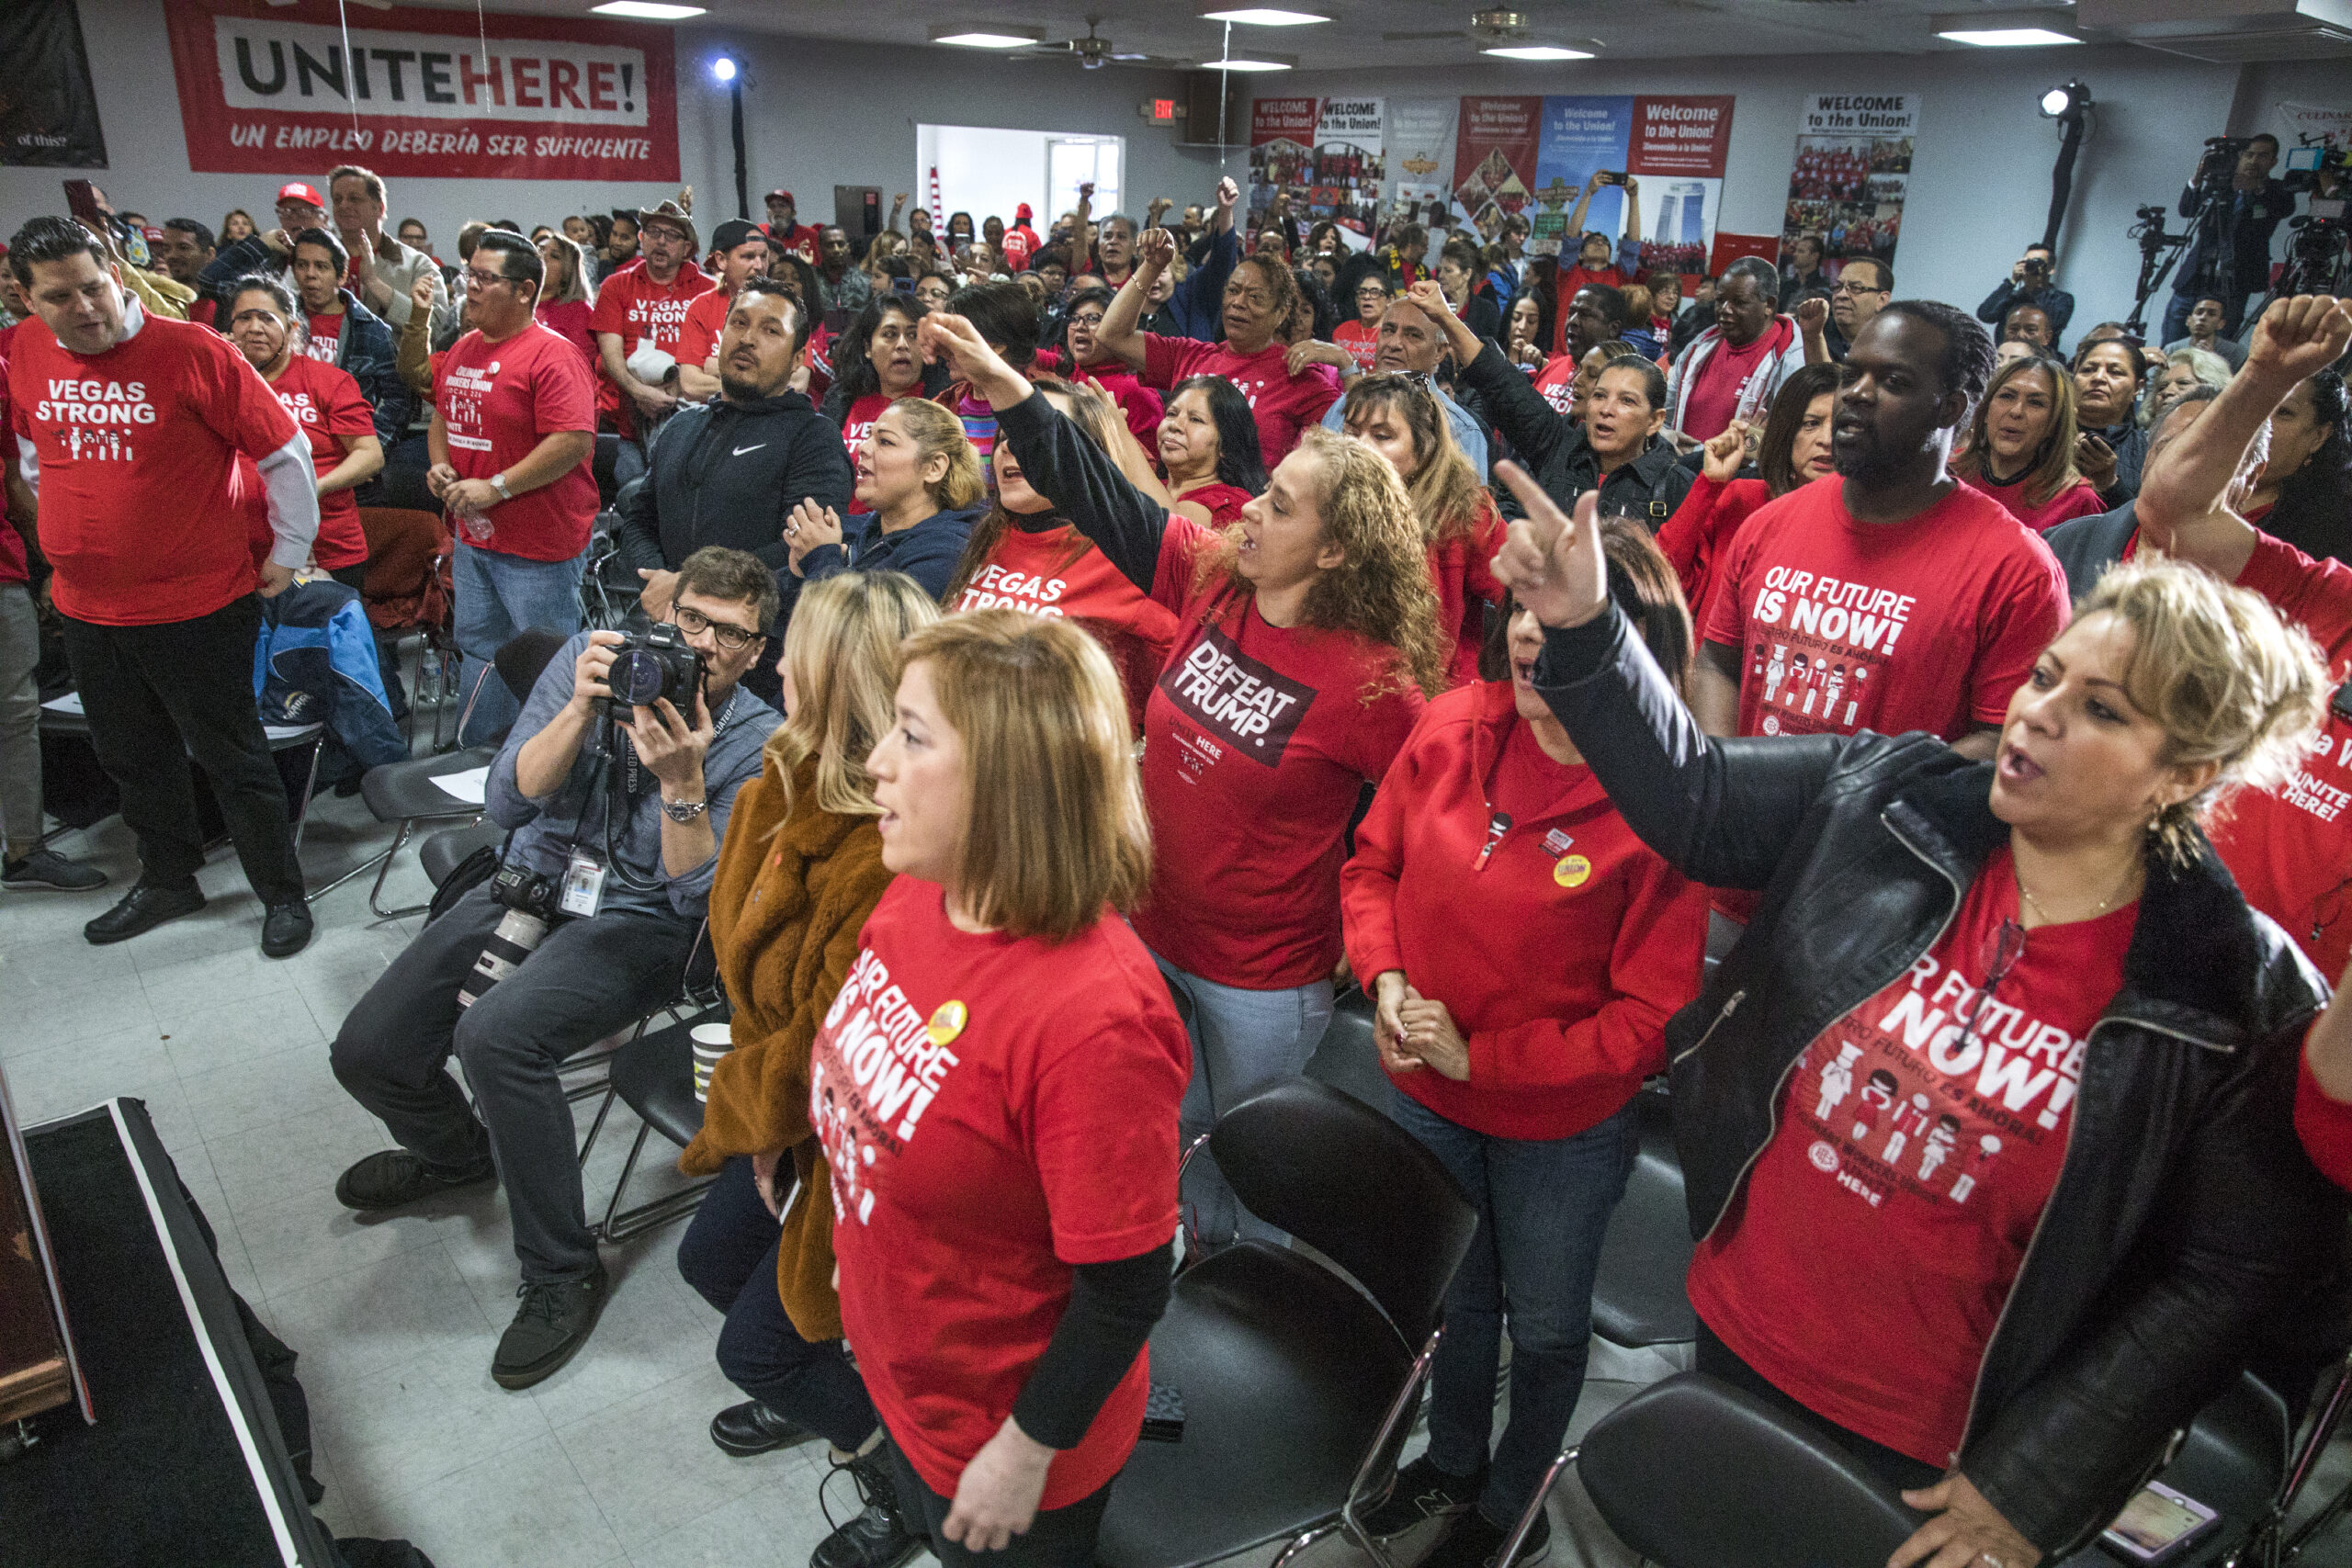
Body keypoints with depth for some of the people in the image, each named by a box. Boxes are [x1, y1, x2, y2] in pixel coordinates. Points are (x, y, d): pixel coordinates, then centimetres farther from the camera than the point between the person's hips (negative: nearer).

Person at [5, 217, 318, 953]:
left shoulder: (192, 352, -15)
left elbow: (285, 452, -8)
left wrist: (288, 553, -3)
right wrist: (67, 531, 21)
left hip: (199, 607, -6)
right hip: (86, 609, 6)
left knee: (232, 759, 5)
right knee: (133, 759, 19)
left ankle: (282, 895, 20)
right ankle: (166, 882, 38)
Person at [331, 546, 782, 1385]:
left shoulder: (755, 742, -10)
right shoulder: (590, 657, -1)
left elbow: (699, 890, -15)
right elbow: (509, 800, -9)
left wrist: (683, 781, -29)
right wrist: (583, 708, -22)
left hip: (637, 922, -5)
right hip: (530, 884, 5)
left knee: (497, 1033, -32)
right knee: (366, 1051, -2)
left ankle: (562, 1274, -14)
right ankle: (458, 1151, 34)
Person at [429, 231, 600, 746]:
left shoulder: (553, 355, -15)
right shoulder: (462, 350, 12)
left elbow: (575, 439, -25)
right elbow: (442, 419, 25)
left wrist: (496, 487, -22)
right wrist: (440, 466, 3)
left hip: (539, 545, -9)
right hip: (473, 534, 9)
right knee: (478, 648, 18)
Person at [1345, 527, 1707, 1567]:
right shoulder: (1450, 730, -14)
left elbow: (1650, 1015, -21)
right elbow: (1373, 864, 2)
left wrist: (1482, 1056, -22)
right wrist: (1385, 979, -15)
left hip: (1564, 1126, -4)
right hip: (1426, 1094, 4)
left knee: (1544, 1325, 21)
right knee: (1453, 1294, 28)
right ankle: (1452, 1462, 58)